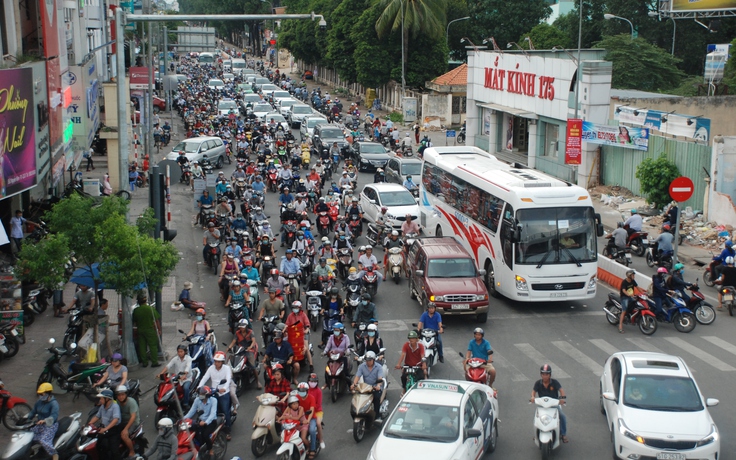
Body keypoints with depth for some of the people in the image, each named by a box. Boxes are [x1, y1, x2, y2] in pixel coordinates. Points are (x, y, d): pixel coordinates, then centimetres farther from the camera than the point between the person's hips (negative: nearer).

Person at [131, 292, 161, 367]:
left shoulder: (136, 310, -5)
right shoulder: (151, 309, -12)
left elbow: (134, 322, 6)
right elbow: (156, 320, -9)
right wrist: (159, 329, 1)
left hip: (140, 331, 3)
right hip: (150, 330, -3)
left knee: (142, 347, 10)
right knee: (153, 346, 3)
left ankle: (144, 362, 13)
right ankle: (154, 362, 2)